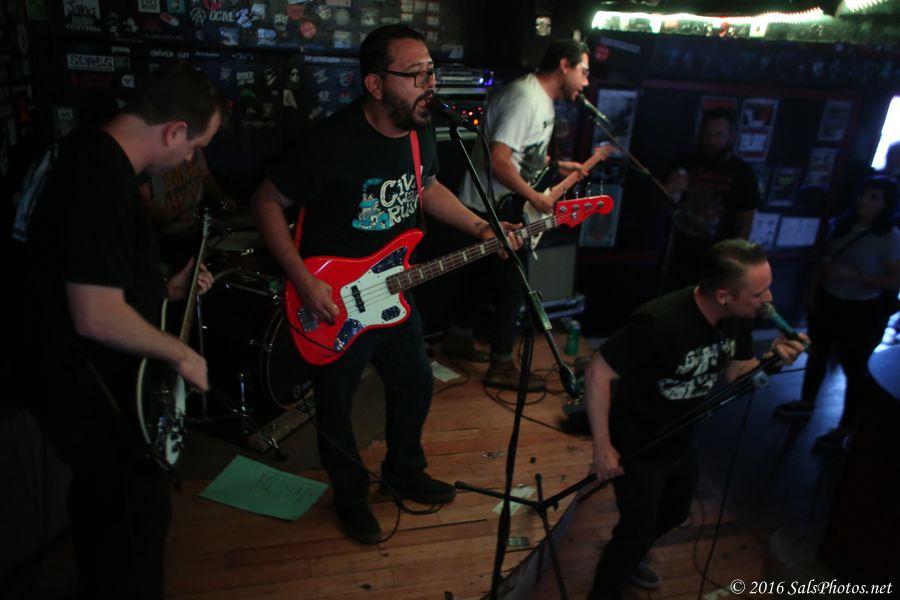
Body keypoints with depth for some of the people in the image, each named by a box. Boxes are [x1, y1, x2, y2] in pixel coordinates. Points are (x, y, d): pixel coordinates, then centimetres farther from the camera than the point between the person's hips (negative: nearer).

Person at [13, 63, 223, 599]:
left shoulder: (93, 155, 6)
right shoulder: (102, 179, -28)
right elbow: (98, 317, -31)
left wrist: (165, 290, 8)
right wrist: (181, 354, -18)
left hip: (86, 376, 10)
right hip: (90, 387, -10)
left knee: (102, 502, 27)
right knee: (139, 514, 5)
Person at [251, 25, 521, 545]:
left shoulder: (422, 129, -4)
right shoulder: (333, 143, -26)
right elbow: (267, 202, -17)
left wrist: (481, 229, 1)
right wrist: (304, 280, -22)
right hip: (334, 299, -6)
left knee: (415, 384, 19)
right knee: (336, 405, 11)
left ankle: (405, 470, 46)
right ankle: (351, 496, 37)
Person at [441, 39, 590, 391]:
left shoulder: (542, 98, 12)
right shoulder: (526, 99, -22)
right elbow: (499, 160, -30)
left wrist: (555, 165, 15)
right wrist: (534, 198, -22)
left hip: (500, 206, 11)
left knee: (487, 275, 21)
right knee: (512, 285, -3)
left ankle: (459, 338, 38)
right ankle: (501, 366, 10)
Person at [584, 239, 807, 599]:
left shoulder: (738, 318, -12)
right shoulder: (659, 322, -36)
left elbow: (736, 374, 2)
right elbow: (597, 374, -29)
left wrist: (773, 357, -20)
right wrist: (602, 448, -25)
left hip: (680, 442, 8)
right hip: (637, 448, -8)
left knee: (674, 514, 27)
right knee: (638, 530, 5)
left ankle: (628, 557, 56)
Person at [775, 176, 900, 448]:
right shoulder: (843, 224, -1)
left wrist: (854, 275, -26)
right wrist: (812, 294, 5)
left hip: (862, 312, -6)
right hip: (827, 302, 6)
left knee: (855, 369, 7)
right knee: (817, 355, 22)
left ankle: (846, 428, 23)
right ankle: (806, 404, 44)